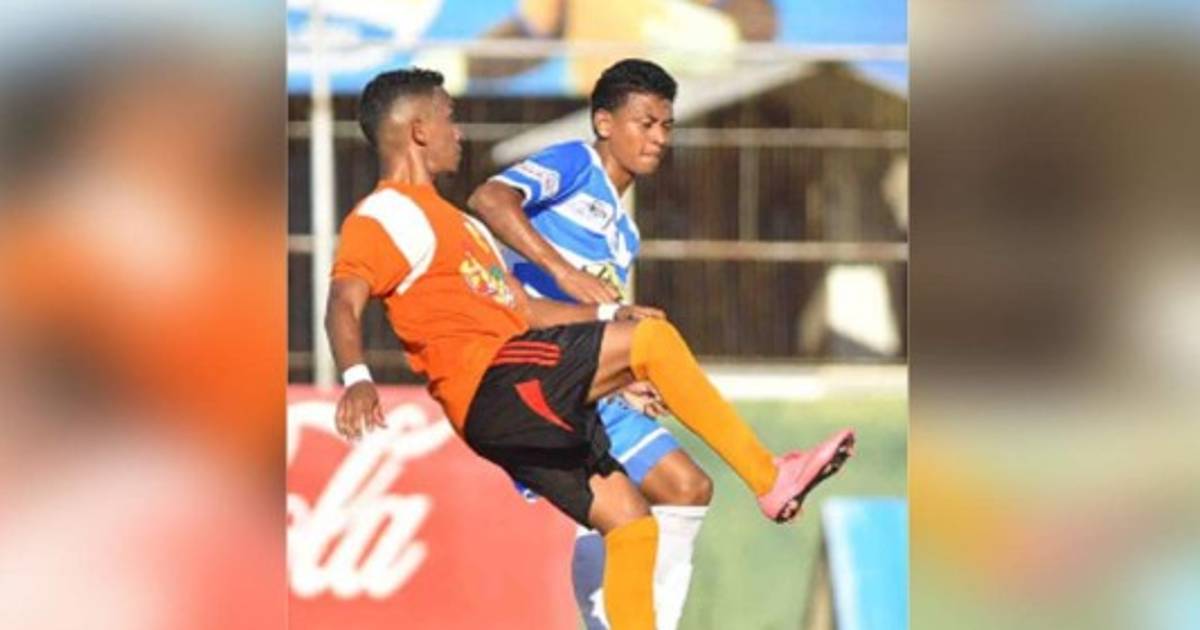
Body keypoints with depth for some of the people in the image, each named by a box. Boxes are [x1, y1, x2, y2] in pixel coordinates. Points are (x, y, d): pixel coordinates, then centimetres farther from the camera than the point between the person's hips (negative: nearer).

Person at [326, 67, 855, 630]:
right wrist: (357, 378, -36)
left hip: (528, 405, 10)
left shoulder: (451, 222, 30)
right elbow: (344, 303, -18)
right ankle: (769, 479, -12)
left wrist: (609, 315, 23)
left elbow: (523, 308, 31)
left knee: (629, 520, 5)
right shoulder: (386, 214, -2)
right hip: (493, 385, -10)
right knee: (651, 339, -17)